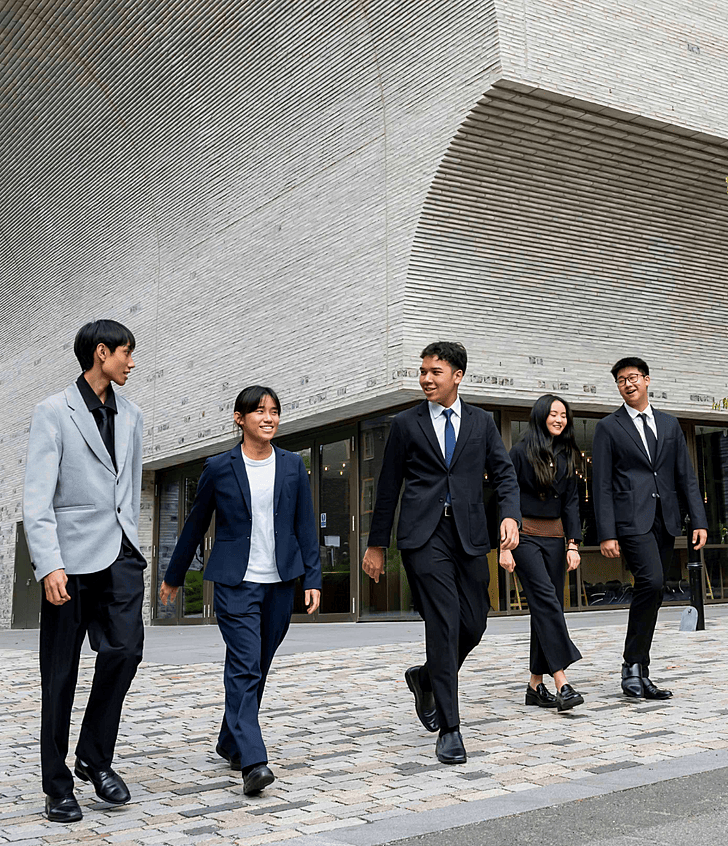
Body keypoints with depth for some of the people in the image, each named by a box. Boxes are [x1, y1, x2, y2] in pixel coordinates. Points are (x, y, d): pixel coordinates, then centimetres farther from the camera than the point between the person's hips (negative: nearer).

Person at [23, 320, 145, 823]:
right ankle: (58, 787, 14)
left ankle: (95, 757, 9)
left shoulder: (130, 416, 15)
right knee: (61, 673, 2)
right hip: (72, 556, -4)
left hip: (120, 554, 4)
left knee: (126, 648, -12)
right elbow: (37, 498, -9)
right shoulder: (54, 413, -2)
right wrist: (49, 566, -18)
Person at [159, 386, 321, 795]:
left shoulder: (293, 465, 5)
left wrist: (313, 578, 2)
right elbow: (196, 526, 9)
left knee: (258, 668, 13)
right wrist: (174, 576, 16)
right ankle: (253, 761, -15)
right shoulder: (219, 468, -1)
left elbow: (306, 526, 8)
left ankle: (231, 743, 31)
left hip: (280, 582, 3)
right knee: (244, 667, -13)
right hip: (236, 582, -3)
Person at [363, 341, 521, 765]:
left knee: (474, 623, 5)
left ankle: (427, 678, 35)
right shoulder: (406, 424, 6)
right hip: (424, 535, -3)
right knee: (443, 625, -10)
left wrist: (511, 515, -12)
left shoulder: (482, 422, 12)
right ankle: (449, 729, -1)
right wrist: (377, 544, 8)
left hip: (470, 535, 3)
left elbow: (505, 474, 8)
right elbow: (389, 487, 9)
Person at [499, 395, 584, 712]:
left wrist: (573, 544, 1)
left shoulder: (566, 456, 11)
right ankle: (562, 684, -21)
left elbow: (571, 502, 11)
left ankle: (535, 685, 9)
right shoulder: (521, 452, -4)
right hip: (525, 535, -6)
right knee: (546, 601, -17)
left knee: (547, 607, 3)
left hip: (554, 537, 6)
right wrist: (505, 546, -12)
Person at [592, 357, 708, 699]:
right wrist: (606, 534, -9)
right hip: (631, 520, -5)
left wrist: (699, 521, 4)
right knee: (651, 582, -23)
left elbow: (686, 476, 15)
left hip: (665, 522, 5)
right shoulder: (608, 427, 4)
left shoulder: (669, 424, 17)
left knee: (651, 594, 6)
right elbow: (602, 485, -1)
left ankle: (640, 675, 14)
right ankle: (632, 665, -11)